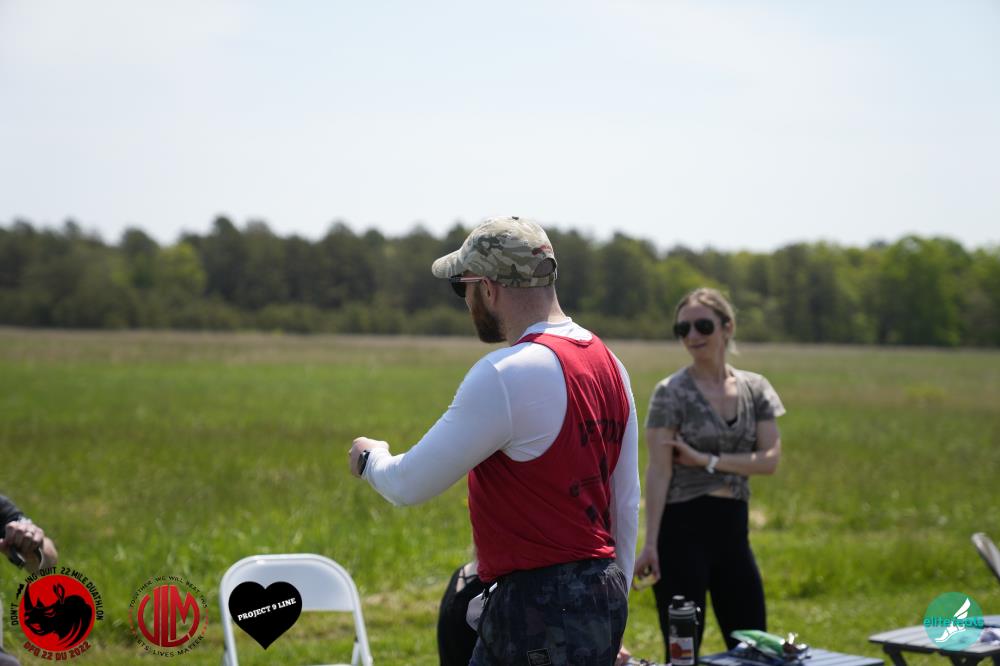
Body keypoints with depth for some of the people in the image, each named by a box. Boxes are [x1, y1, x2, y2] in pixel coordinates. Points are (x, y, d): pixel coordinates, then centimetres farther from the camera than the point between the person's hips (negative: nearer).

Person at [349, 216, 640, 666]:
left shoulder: (506, 375, -19)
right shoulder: (607, 362, 10)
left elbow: (409, 485, -14)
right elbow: (626, 503, 15)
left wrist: (370, 458, 9)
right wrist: (612, 606, 23)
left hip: (540, 608, -10)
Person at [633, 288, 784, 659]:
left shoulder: (755, 389, 8)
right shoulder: (671, 393, -5)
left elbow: (770, 460, -3)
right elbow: (658, 472, -11)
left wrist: (706, 460, -14)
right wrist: (650, 543, -17)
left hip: (733, 527, 5)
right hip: (683, 527, -5)